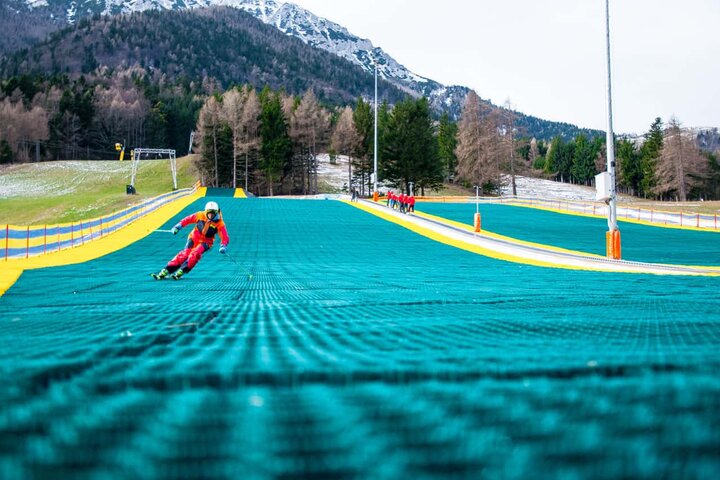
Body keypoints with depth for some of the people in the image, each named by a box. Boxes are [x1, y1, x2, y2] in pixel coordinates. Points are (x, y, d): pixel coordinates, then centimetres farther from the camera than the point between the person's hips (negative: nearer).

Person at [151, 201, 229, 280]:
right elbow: (187, 220, 3)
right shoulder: (201, 215, -11)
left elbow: (225, 238, -20)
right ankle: (165, 271, -19)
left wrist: (222, 247, -38)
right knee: (185, 253, -17)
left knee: (195, 253, -30)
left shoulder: (219, 223, -18)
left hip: (205, 242, -2)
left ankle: (180, 272, -28)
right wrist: (178, 226, -5)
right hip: (194, 238, 2)